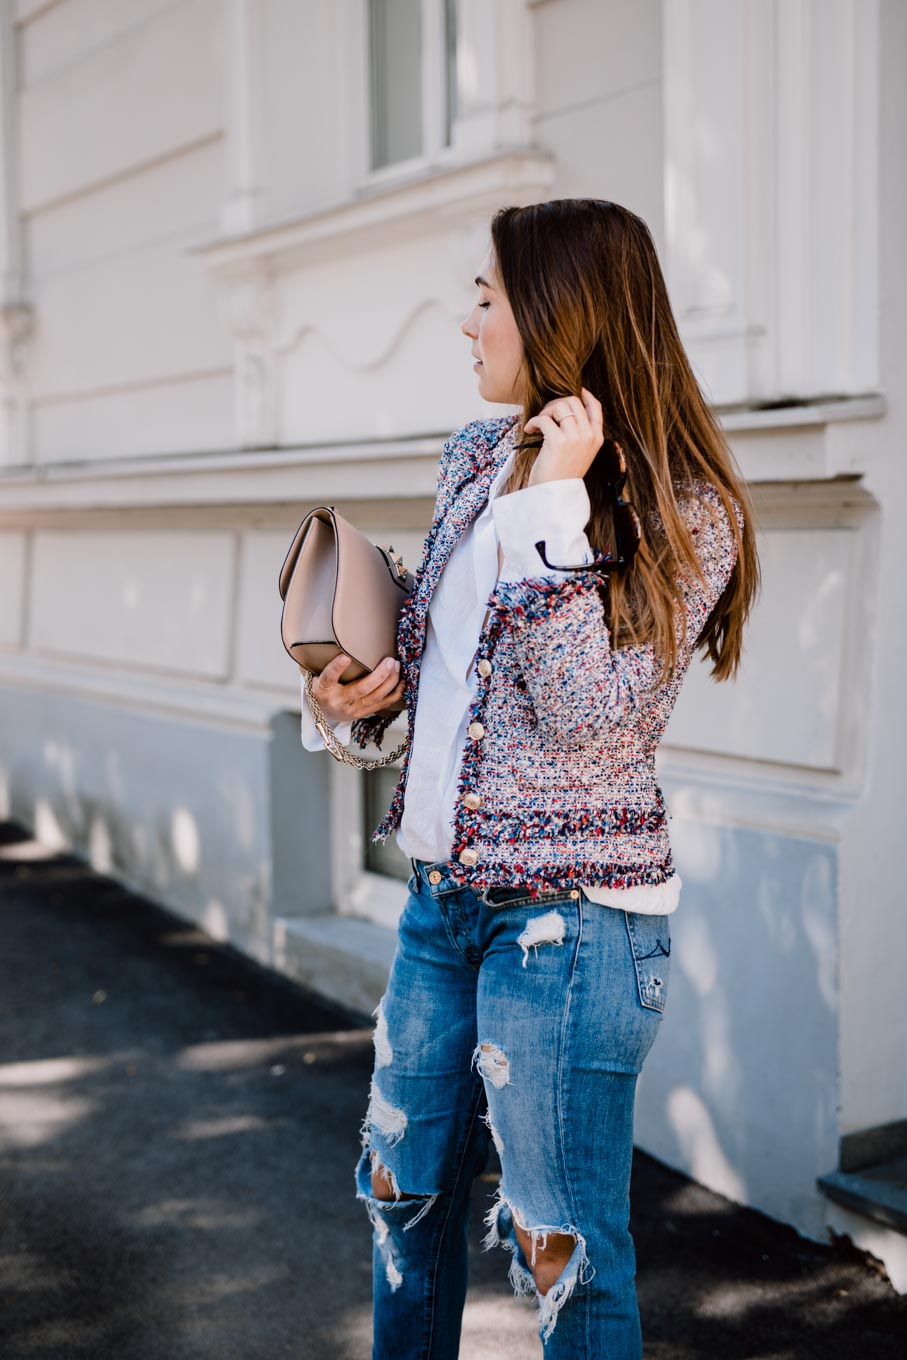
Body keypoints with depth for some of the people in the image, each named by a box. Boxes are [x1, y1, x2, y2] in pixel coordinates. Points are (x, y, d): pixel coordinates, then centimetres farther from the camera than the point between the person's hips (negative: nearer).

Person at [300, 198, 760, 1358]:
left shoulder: (684, 513, -12)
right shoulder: (475, 459, 8)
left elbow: (590, 720, -22)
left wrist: (555, 503, -22)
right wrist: (358, 698, 0)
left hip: (567, 911, -7)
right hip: (441, 891, 7)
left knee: (565, 1244, 3)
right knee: (403, 1190, 21)